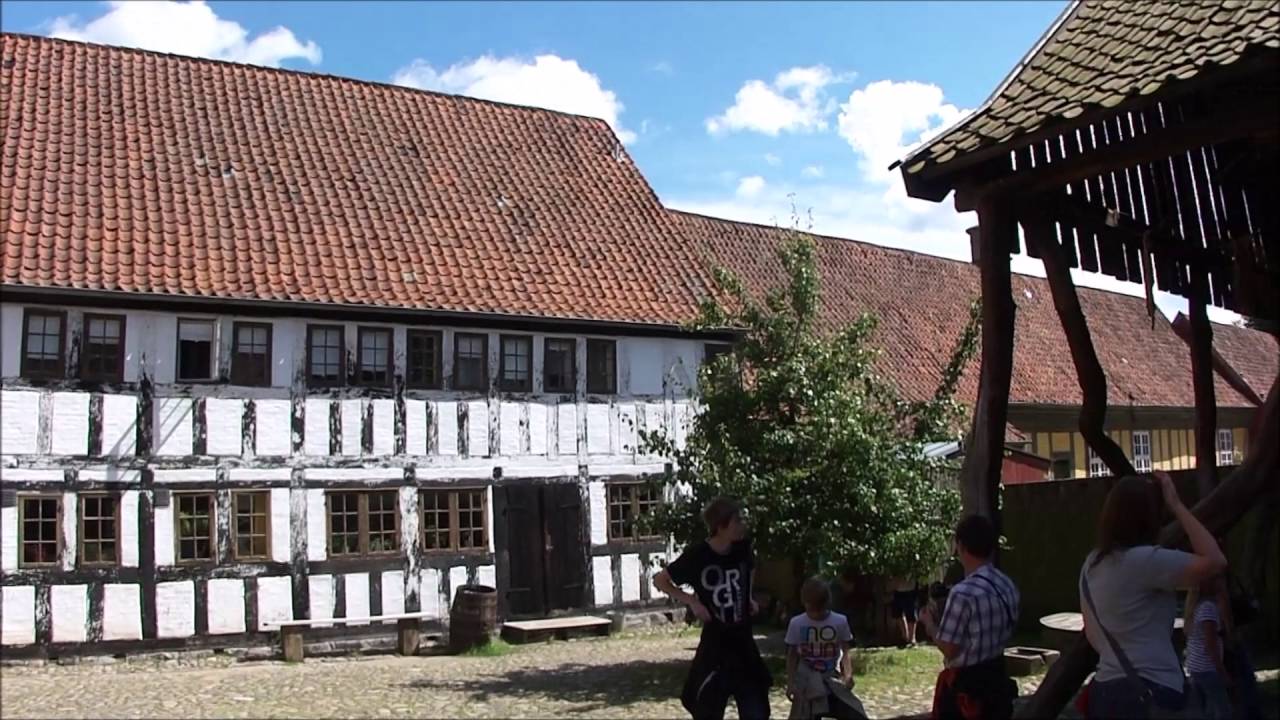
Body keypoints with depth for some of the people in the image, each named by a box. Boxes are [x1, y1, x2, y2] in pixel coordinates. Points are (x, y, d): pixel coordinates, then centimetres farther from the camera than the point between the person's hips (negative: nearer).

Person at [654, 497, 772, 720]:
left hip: (744, 643, 5)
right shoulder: (698, 556, -15)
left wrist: (748, 598, 9)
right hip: (714, 645, -4)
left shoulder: (742, 549, -2)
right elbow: (660, 580, -3)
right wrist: (692, 601, -11)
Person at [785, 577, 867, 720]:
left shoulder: (840, 622, -8)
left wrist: (848, 675, -19)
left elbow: (846, 652, -3)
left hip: (833, 678, 1)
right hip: (807, 681, -1)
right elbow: (792, 655, -1)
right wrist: (791, 683, -7)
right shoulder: (796, 623, -9)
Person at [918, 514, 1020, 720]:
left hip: (965, 683, -8)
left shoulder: (964, 593, -23)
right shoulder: (1007, 585, 2)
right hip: (997, 677, 8)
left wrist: (929, 622, 0)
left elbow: (949, 649, -18)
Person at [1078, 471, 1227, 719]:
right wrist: (1176, 504, -11)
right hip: (1150, 695, -8)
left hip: (1107, 691, 8)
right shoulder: (1143, 560, -16)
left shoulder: (1092, 564, 10)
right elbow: (1215, 561, -16)